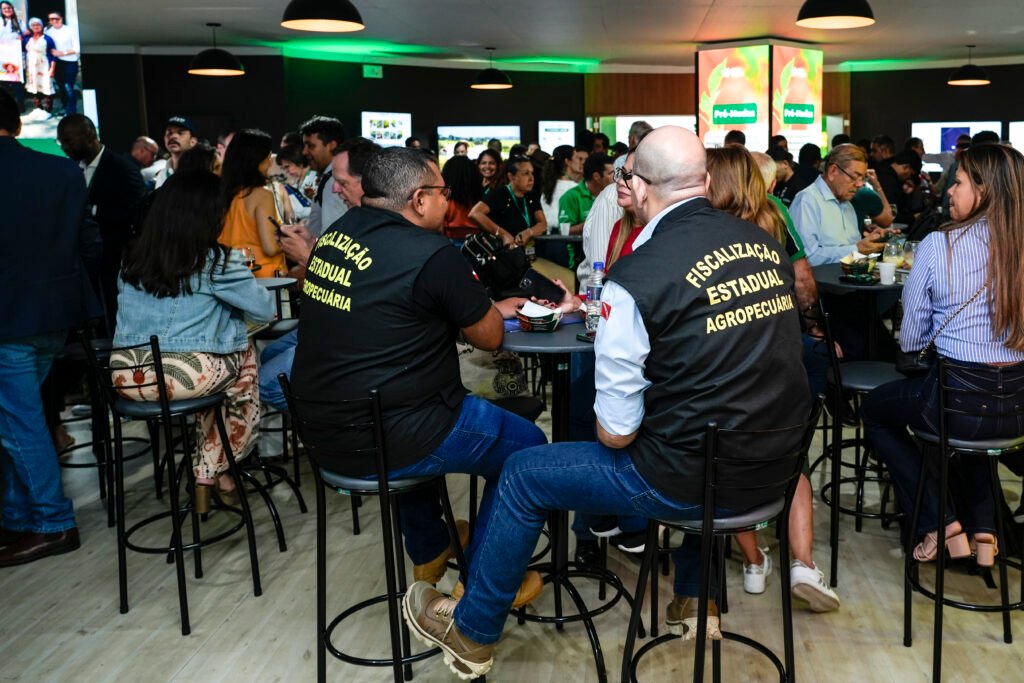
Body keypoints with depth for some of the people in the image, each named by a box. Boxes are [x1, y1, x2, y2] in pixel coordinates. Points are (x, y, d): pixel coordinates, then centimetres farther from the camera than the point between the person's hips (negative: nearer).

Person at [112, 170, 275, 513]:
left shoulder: (133, 257, 9)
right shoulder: (215, 260, -7)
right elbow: (266, 309, 0)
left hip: (126, 376, 6)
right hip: (186, 375, -5)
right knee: (247, 354, 24)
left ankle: (205, 477, 34)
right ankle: (220, 474, 30)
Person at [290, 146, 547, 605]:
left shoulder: (337, 233, 5)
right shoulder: (432, 255, -18)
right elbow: (489, 337, -6)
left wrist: (487, 307, 15)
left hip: (321, 431, 8)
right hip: (382, 446, -8)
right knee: (525, 444, 8)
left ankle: (429, 553, 47)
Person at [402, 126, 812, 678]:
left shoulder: (635, 278, -20)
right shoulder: (765, 243, 0)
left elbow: (614, 434, -15)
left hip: (688, 479, -6)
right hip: (773, 466, 7)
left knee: (522, 476, 12)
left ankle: (472, 633, 34)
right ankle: (693, 601, 48)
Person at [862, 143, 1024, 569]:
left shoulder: (937, 245, -13)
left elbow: (910, 340, -5)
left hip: (959, 399, -5)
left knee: (875, 410, 24)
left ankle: (939, 525, 17)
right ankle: (983, 529, 32)